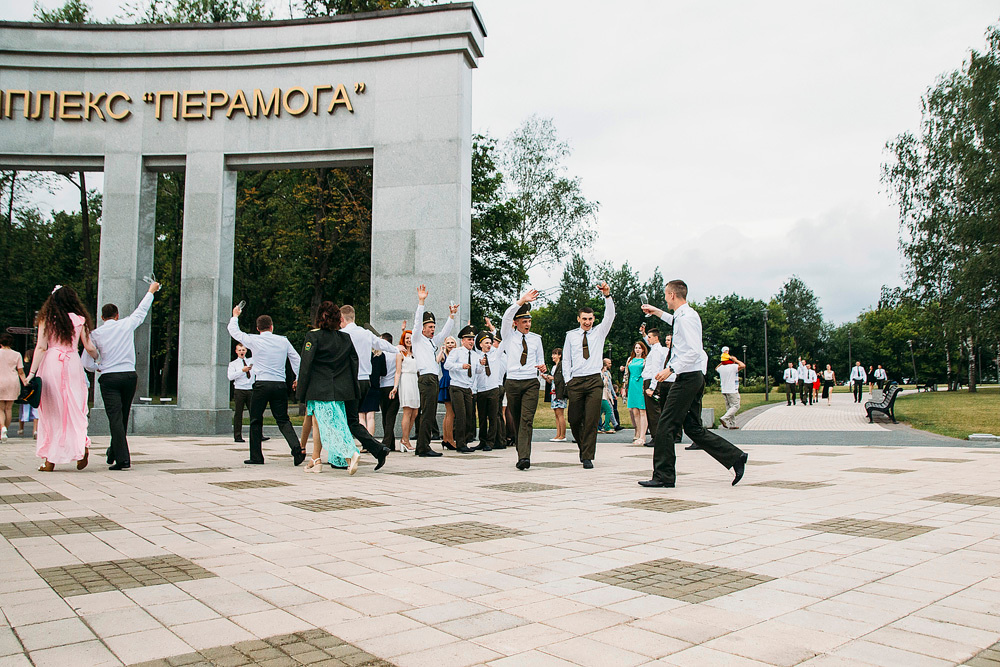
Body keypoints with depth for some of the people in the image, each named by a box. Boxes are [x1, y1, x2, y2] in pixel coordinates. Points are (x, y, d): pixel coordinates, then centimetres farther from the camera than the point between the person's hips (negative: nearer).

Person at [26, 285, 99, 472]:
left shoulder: (46, 319, 4)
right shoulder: (79, 319, 6)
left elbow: (41, 347, -4)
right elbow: (89, 347, 6)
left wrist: (32, 372, -5)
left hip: (51, 363, -1)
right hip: (73, 363, 1)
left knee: (51, 410, 5)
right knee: (74, 409, 7)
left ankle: (50, 461, 8)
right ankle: (82, 445, -17)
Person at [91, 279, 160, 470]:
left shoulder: (96, 333, 3)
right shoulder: (126, 325, 4)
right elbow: (141, 310, 22)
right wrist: (151, 290, 36)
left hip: (109, 378, -2)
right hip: (129, 375, 2)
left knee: (115, 418, -6)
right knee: (123, 417, 14)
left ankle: (123, 459, -16)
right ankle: (113, 455, 28)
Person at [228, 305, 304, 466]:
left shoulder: (254, 340, 0)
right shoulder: (283, 341, 7)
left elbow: (233, 331, 14)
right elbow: (297, 359, 10)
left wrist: (235, 316, 32)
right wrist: (298, 378, 22)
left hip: (262, 385, -3)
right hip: (280, 385, 3)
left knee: (256, 421, 9)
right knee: (283, 420, 8)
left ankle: (256, 457, 11)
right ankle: (297, 448, -11)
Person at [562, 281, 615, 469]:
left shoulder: (599, 332, 11)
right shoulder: (571, 335, 11)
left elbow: (610, 316, -3)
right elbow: (566, 359, 11)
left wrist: (607, 295, -18)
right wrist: (568, 380, 1)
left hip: (594, 381, -1)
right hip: (575, 381, 1)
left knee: (592, 420, -7)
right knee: (574, 420, 2)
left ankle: (588, 457, -2)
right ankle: (583, 447, 28)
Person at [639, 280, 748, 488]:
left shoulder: (687, 317, -14)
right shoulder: (685, 315, 16)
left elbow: (694, 351, -23)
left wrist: (671, 368, -24)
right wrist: (658, 313, 44)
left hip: (688, 377, -10)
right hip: (694, 377, 10)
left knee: (666, 426, -6)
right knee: (693, 428, 11)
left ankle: (663, 477, 0)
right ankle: (735, 457, 10)